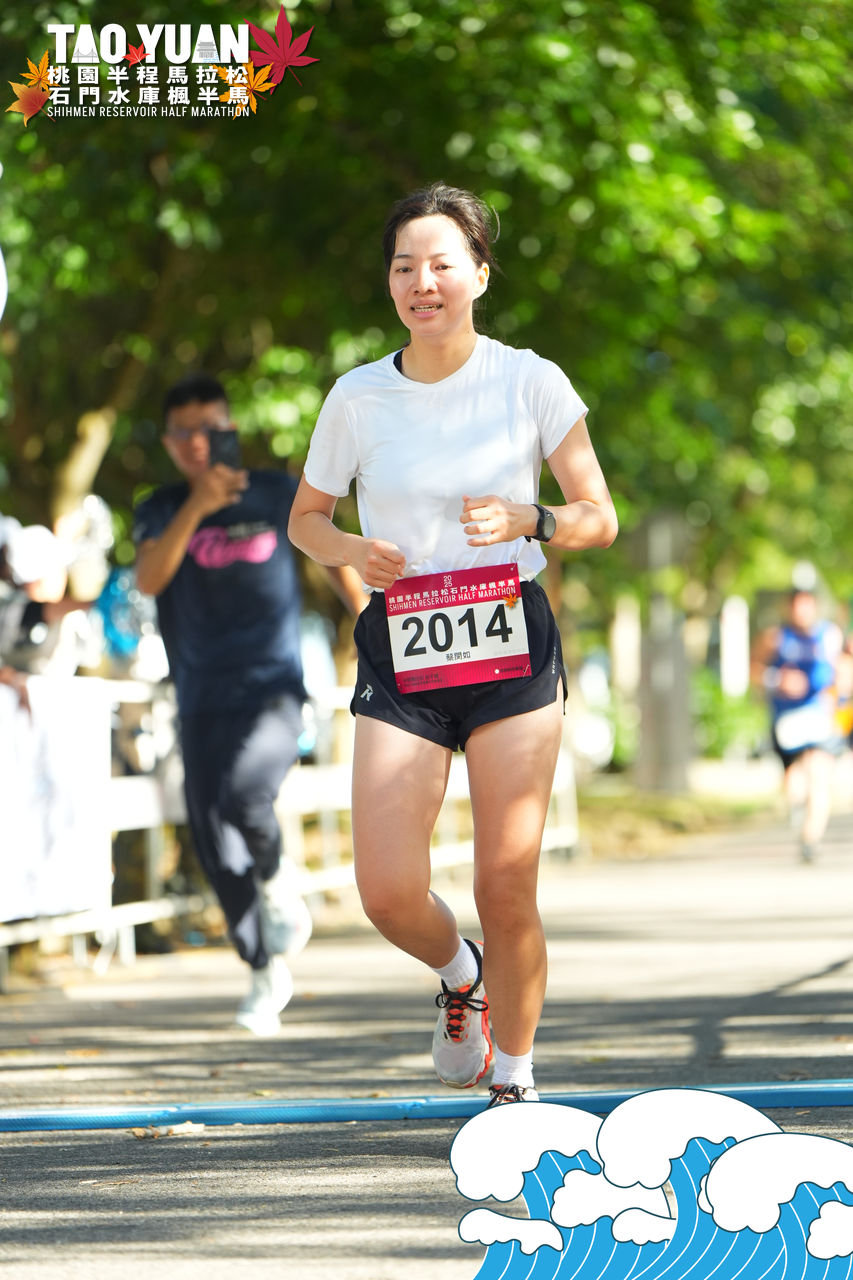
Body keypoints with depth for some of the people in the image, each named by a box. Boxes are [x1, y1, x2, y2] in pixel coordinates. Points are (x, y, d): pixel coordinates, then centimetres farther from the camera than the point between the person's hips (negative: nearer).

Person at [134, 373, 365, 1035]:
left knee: (243, 797, -29)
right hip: (203, 701, 3)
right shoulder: (163, 510, 5)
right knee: (215, 844, 1)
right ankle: (268, 972, 18)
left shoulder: (279, 495, 2)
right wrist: (196, 508, -25)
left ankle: (279, 883, 3)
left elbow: (336, 557, 16)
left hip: (273, 689, -3)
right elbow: (149, 579, -15)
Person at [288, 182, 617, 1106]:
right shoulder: (357, 398, 2)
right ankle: (459, 974, 25)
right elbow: (305, 518, 15)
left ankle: (514, 1079, 16)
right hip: (399, 661, 1)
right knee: (389, 894, -10)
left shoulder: (531, 382, -1)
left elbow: (599, 518, 2)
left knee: (507, 888, -5)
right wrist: (353, 549, -7)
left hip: (513, 650, -1)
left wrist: (525, 520, -18)